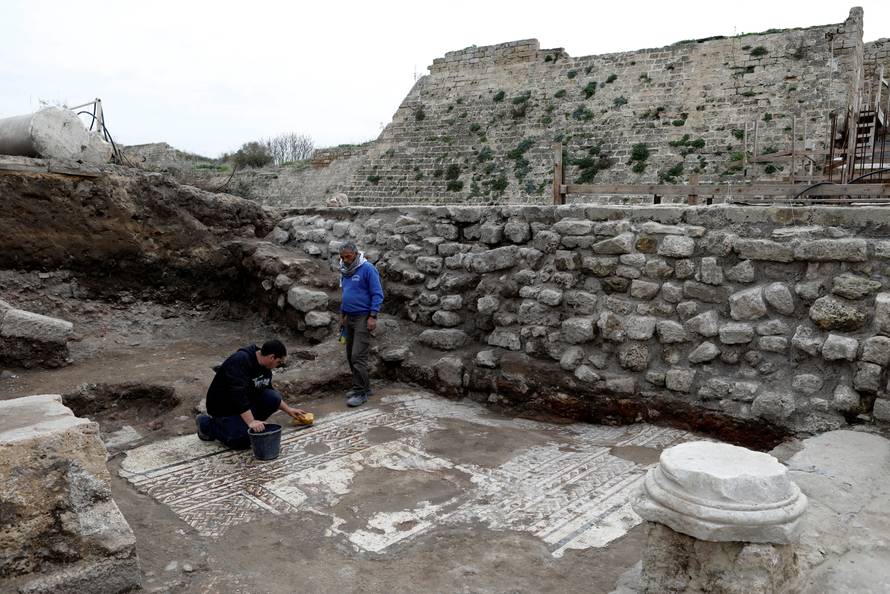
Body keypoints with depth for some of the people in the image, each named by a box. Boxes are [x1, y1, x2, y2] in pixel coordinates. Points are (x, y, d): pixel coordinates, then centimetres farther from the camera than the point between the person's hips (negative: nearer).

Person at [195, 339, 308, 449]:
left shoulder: (265, 367, 0)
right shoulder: (240, 361, -28)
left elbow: (269, 391, 15)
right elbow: (238, 394, -36)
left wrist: (288, 410, 15)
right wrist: (251, 422, -39)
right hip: (224, 407, -8)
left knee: (273, 397, -15)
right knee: (243, 441, -22)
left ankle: (242, 424, 2)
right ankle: (207, 423, 1)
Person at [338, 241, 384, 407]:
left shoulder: (367, 269, -12)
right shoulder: (345, 271, 11)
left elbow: (377, 294, -13)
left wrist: (373, 317, -18)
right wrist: (342, 316, 20)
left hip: (363, 317, -8)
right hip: (349, 318, 8)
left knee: (358, 356, -12)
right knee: (350, 356, 10)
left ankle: (361, 393, -5)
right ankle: (364, 386, 22)